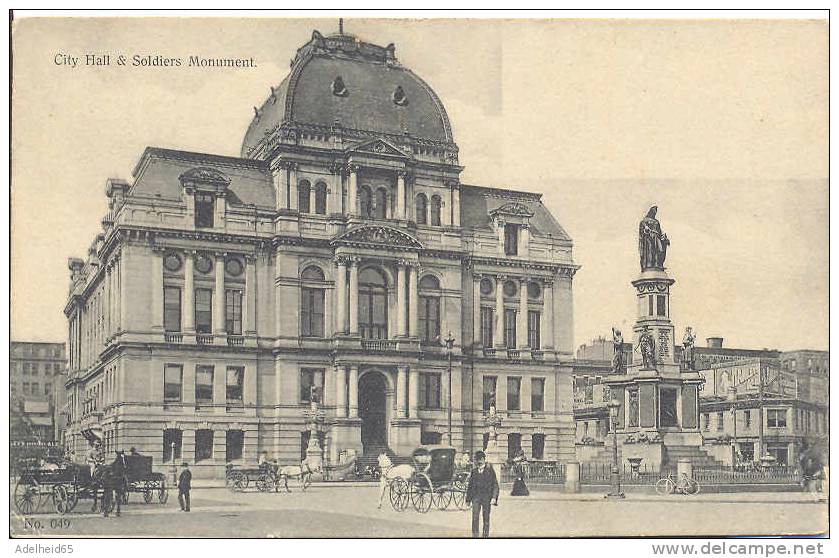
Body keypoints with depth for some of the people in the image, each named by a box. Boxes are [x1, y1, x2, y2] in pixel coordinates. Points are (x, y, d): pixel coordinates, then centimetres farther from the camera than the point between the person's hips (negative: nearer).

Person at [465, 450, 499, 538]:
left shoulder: (490, 471, 1)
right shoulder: (474, 471, 9)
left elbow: (495, 485, 0)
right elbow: (470, 485, 15)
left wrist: (494, 497, -11)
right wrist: (468, 498, 11)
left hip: (486, 497, -1)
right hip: (476, 497, 1)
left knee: (486, 519, 4)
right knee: (475, 517, -9)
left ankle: (485, 536, 12)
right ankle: (475, 535, -5)